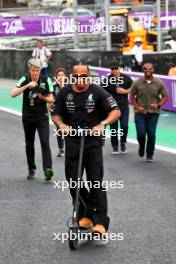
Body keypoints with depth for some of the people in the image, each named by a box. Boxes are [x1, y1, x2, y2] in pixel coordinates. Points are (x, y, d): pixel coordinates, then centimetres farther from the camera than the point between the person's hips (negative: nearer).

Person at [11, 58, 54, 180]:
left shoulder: (46, 81, -4)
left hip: (42, 117, -1)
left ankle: (48, 169, -22)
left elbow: (51, 99, 2)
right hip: (28, 117, 2)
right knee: (29, 145, 10)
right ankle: (31, 169, 22)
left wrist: (43, 97, -20)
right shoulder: (24, 80, -5)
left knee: (45, 142, -15)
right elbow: (13, 94, -18)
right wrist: (27, 86, -27)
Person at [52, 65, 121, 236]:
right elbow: (56, 114, 11)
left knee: (95, 181, -9)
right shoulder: (64, 93, 4)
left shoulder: (97, 92, -5)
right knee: (73, 181, 3)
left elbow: (116, 111, -10)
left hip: (93, 141, -3)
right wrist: (61, 124, -11)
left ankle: (100, 222, -10)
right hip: (72, 141, 4)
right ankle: (85, 216, 18)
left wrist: (103, 124, -28)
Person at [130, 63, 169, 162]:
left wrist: (158, 105, -15)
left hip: (153, 112, 0)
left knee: (151, 134, -2)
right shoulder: (138, 83, -2)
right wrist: (137, 107, -6)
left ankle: (150, 155, 13)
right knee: (141, 133, -6)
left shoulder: (159, 83, -2)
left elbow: (166, 96, 1)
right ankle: (141, 147, 27)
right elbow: (132, 95, 6)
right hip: (140, 112, 0)